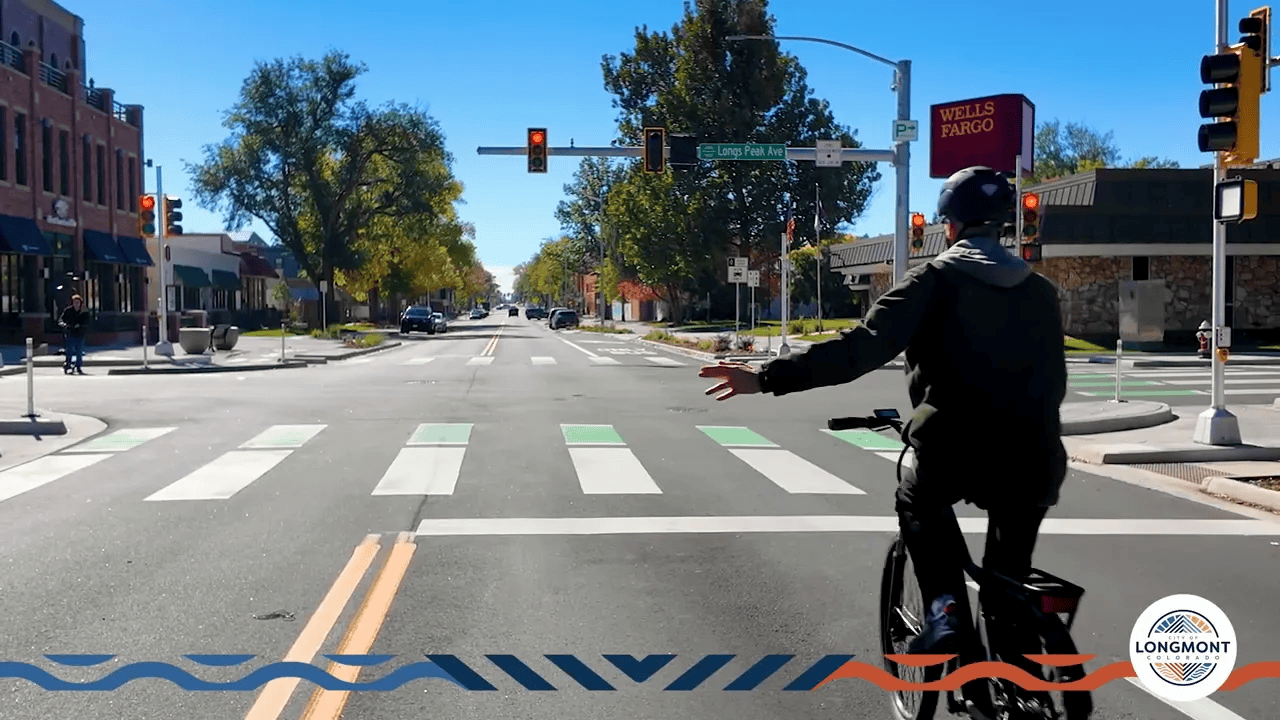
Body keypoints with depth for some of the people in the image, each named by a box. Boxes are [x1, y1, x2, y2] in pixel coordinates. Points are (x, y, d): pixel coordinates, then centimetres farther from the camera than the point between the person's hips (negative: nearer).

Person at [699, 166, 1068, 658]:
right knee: (1008, 583, 21)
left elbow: (863, 348, -14)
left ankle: (945, 608, 8)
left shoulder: (934, 280, -2)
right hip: (1032, 460, 3)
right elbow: (1053, 382, 15)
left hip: (955, 449, -3)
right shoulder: (1040, 291, 12)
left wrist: (769, 377, -16)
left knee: (918, 501, 30)